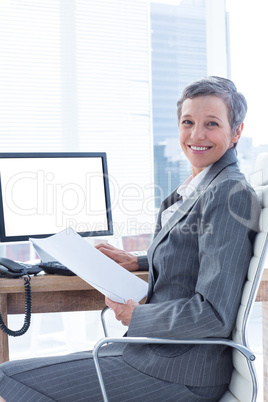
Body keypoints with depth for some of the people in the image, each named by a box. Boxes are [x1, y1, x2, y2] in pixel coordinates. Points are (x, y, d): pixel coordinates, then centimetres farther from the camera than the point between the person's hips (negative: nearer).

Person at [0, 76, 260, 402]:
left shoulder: (230, 193, -18)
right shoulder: (196, 188, 11)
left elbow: (214, 315, -23)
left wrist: (135, 315, -13)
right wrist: (139, 262, 16)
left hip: (180, 375, -9)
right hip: (160, 351, 9)